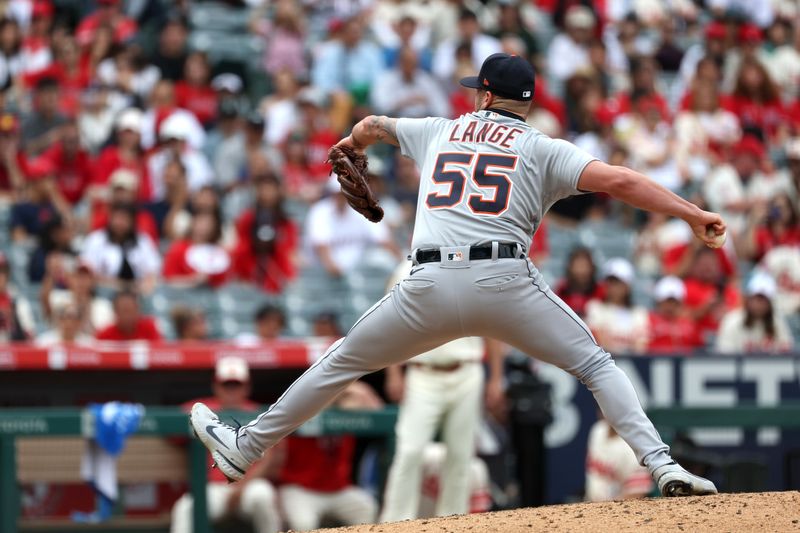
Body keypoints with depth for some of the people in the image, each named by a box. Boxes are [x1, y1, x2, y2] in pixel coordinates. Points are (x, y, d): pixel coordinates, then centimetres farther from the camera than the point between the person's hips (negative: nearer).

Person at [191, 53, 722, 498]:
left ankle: (245, 447, 28)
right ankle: (663, 465, -9)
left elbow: (372, 126, 44)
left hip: (429, 287, 2)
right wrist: (695, 215, -2)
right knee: (595, 364, 9)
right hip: (505, 279, -2)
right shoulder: (543, 150, 12)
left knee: (342, 361, 20)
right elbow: (617, 181, -3)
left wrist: (353, 144, 67)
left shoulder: (439, 131, 24)